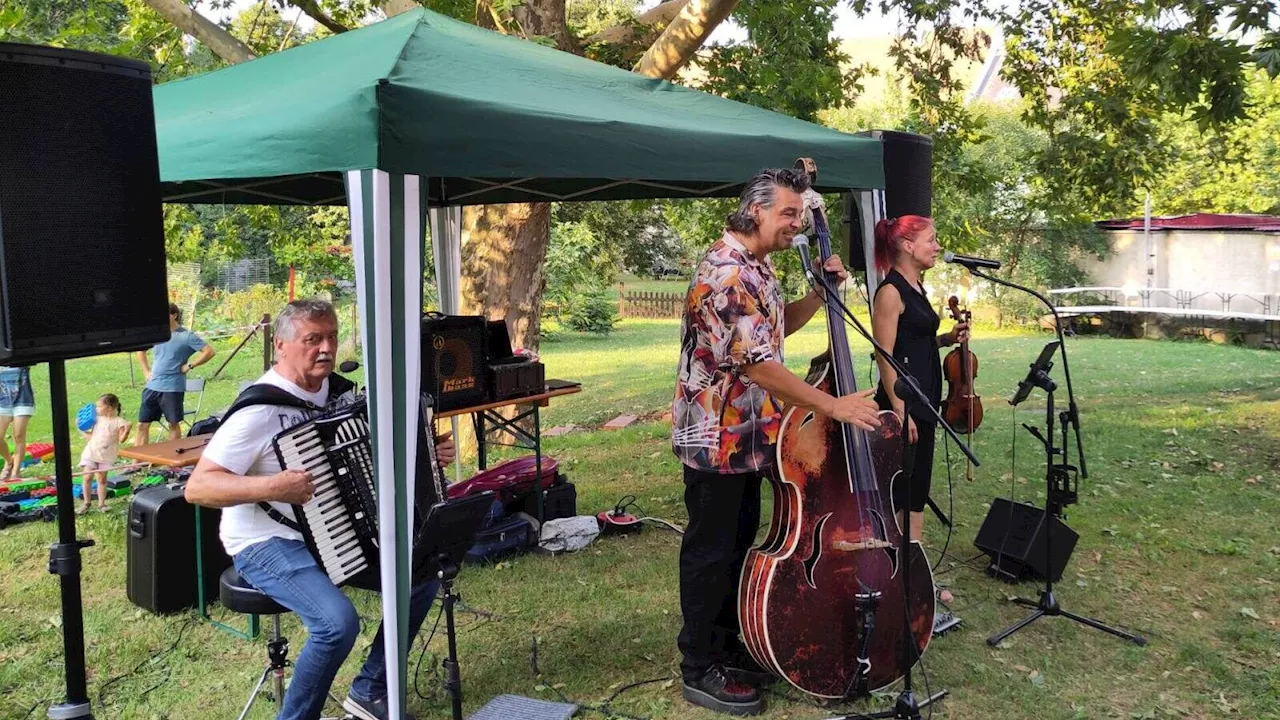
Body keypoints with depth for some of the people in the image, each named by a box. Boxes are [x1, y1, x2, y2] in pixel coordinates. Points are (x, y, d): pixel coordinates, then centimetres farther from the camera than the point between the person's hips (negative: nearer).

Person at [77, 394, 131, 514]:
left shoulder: (118, 422, -7)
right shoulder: (98, 419, 7)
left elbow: (121, 439, -13)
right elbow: (92, 436, 14)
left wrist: (127, 430, -28)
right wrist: (81, 430, 10)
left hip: (106, 456, -3)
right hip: (91, 453, 3)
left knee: (102, 479, 4)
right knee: (87, 477, -1)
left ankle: (101, 503, 13)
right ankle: (85, 503, 10)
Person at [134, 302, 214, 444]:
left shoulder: (186, 336, -6)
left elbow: (209, 352, -12)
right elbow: (141, 351, 26)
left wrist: (189, 366, -12)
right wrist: (146, 371, 15)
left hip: (173, 388, -5)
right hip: (152, 386, 5)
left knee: (173, 423, 6)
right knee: (142, 424, 5)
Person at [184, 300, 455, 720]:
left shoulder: (342, 392, 1)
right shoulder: (259, 409, -20)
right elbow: (197, 487, -22)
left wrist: (429, 453, 2)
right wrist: (270, 486, -35)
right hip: (268, 544, -8)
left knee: (423, 575, 1)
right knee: (339, 621, -29)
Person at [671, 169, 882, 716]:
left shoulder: (756, 268, 10)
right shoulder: (727, 272, -22)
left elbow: (779, 328, 24)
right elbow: (757, 363, -28)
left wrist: (820, 292, 7)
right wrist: (833, 406, -25)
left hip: (747, 434, 10)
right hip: (717, 436, -10)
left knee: (739, 545, 18)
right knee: (709, 552, 2)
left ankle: (729, 648, 33)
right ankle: (700, 670, 15)